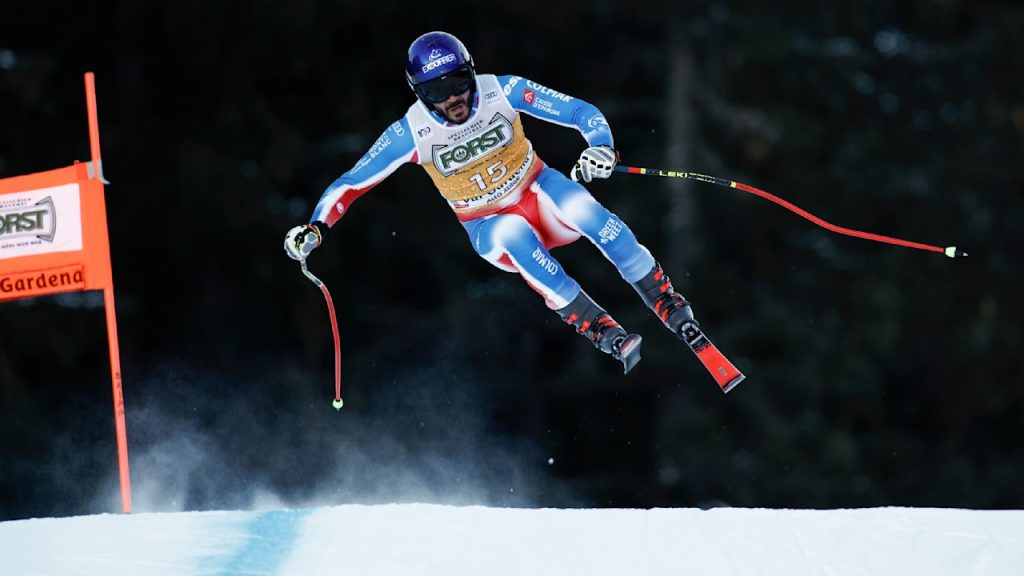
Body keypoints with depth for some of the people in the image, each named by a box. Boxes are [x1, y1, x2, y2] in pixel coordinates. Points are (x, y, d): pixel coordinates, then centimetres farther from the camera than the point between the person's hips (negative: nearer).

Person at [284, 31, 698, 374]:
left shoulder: (501, 92, -17)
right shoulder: (411, 133, -16)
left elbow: (583, 113, -15)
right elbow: (350, 184, -7)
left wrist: (601, 148, -36)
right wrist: (315, 228, -22)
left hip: (537, 193, 0)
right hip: (490, 231, 0)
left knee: (589, 214, -33)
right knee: (516, 234, -37)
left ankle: (668, 305, -20)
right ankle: (599, 329, -35)